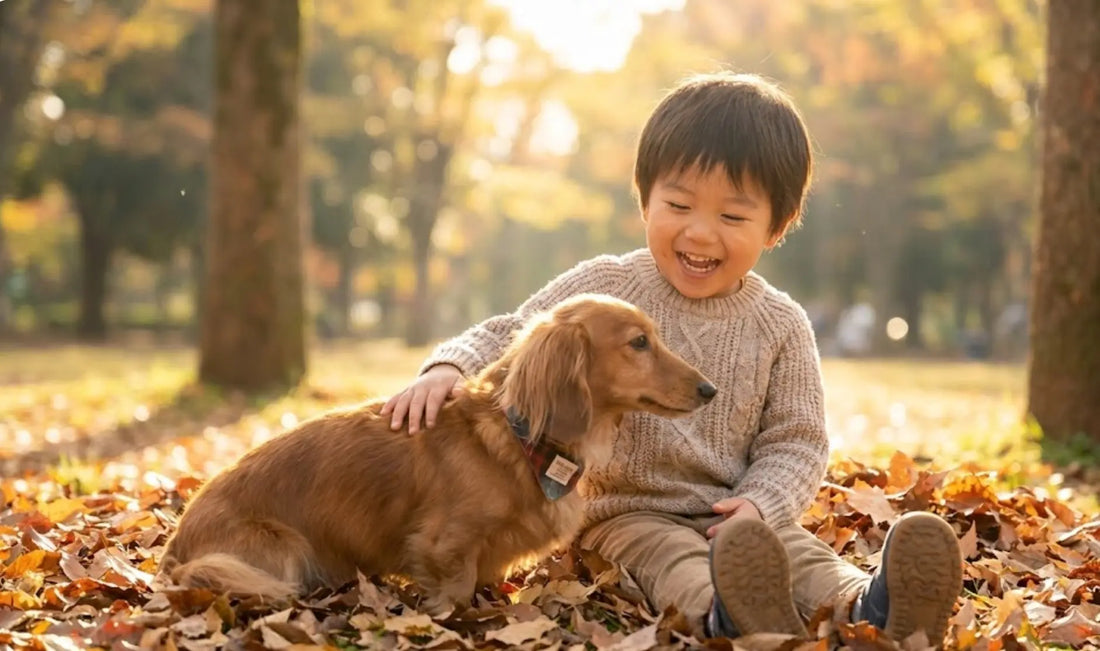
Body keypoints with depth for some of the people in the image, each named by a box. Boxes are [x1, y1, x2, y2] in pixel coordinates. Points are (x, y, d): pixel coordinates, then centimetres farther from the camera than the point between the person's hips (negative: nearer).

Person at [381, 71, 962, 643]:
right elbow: (512, 338, 3)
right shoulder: (603, 288, -1)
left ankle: (872, 608, -50)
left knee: (807, 558, -24)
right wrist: (448, 368, -19)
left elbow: (796, 439, 4)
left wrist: (759, 504, -16)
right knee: (675, 562, -33)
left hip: (737, 514, 3)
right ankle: (725, 612, -62)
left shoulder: (781, 326, 3)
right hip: (628, 514, -3)